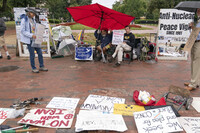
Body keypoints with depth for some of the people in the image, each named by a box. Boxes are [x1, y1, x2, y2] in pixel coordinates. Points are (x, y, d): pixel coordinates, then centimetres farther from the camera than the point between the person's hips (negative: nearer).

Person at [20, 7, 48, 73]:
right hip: (29, 40, -7)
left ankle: (41, 66, 17)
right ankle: (33, 68, 11)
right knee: (32, 54, -2)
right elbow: (22, 31, -15)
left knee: (40, 52, 6)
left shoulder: (32, 19, 12)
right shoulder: (24, 20, -10)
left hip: (35, 39, 7)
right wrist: (31, 35, -23)